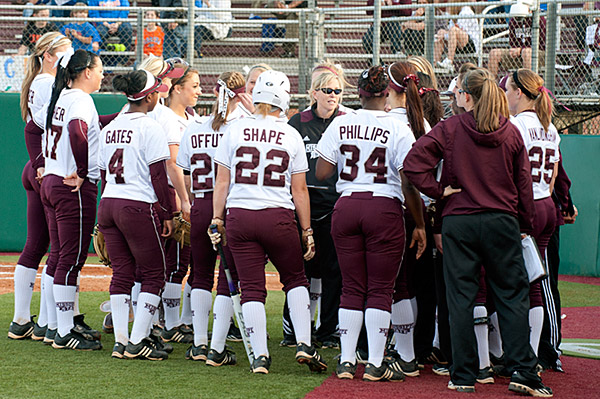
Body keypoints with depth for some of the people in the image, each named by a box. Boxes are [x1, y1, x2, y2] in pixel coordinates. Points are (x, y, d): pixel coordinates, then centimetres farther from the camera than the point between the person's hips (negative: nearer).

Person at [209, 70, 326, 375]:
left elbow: (222, 182, 2)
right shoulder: (291, 136, 1)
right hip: (279, 218, 0)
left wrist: (217, 219, 9)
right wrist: (307, 230, 11)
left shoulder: (235, 130, 2)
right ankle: (304, 345, 7)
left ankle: (260, 356, 0)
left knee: (251, 288, 4)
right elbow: (299, 190, 5)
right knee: (295, 279, 18)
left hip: (239, 216, 0)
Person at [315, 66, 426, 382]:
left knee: (352, 287, 10)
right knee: (380, 289, 3)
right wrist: (420, 225, 0)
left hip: (346, 207, 3)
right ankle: (375, 364, 2)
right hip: (385, 208, -3)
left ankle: (347, 361, 10)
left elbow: (321, 172, 3)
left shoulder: (340, 125, 3)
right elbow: (408, 184, -7)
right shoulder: (398, 130, -6)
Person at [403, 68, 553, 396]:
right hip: (502, 222, 1)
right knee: (512, 295, 6)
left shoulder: (449, 129, -4)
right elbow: (523, 184, 6)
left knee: (461, 298, 4)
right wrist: (525, 226, 15)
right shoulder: (511, 133, 2)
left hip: (458, 221, -1)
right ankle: (522, 371, -1)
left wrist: (439, 191, -3)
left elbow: (413, 164, -14)